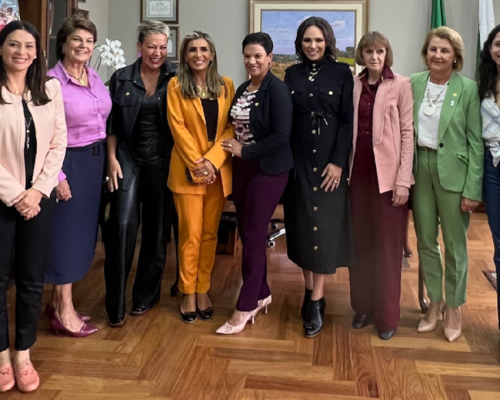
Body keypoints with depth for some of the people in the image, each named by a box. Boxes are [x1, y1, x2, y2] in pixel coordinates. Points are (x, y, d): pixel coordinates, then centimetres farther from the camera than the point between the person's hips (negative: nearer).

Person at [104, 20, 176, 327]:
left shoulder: (175, 78, 0)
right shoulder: (121, 78, 3)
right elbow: (112, 123, 6)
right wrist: (112, 158, -3)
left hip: (163, 161, 0)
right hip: (129, 159, 0)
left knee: (157, 228, 7)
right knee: (123, 225, -11)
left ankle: (146, 295, 25)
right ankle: (116, 303, -1)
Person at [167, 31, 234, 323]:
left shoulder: (226, 86, 7)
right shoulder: (176, 86, 0)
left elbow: (231, 127, 1)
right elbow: (178, 128, -6)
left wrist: (212, 161, -12)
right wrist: (197, 164, -13)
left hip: (219, 170, 3)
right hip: (188, 170, -2)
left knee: (210, 233, 8)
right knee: (191, 234, -1)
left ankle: (203, 291, 19)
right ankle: (188, 294, 11)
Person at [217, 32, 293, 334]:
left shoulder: (277, 90, -11)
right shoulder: (242, 90, 12)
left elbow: (282, 136, -18)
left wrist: (245, 151, -14)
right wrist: (232, 148, 2)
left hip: (268, 170, -7)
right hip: (242, 169, 7)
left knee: (253, 237, -5)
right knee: (248, 234, 11)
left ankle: (245, 308, 4)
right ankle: (262, 294, 28)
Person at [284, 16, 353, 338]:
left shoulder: (342, 73, 0)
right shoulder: (292, 74, 8)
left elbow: (347, 120, -4)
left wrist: (338, 161, -12)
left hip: (330, 160, -3)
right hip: (298, 160, 3)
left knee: (324, 225, -5)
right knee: (302, 224, 6)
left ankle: (317, 302, 0)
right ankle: (311, 290, 20)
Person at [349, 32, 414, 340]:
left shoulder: (401, 85, -3)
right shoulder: (353, 85, 8)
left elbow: (407, 133, -6)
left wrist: (403, 180, -12)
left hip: (387, 173, -4)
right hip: (358, 171, 4)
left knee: (387, 245, 3)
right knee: (360, 241, 11)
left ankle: (387, 315, 14)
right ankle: (363, 305, 25)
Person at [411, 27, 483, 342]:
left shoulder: (468, 89, -7)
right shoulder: (414, 84, 2)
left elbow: (476, 142, -7)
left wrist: (472, 189, -11)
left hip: (452, 171, -3)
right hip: (420, 168, 4)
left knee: (455, 243, 6)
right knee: (426, 241, 12)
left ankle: (454, 307, 24)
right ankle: (434, 301, 29)